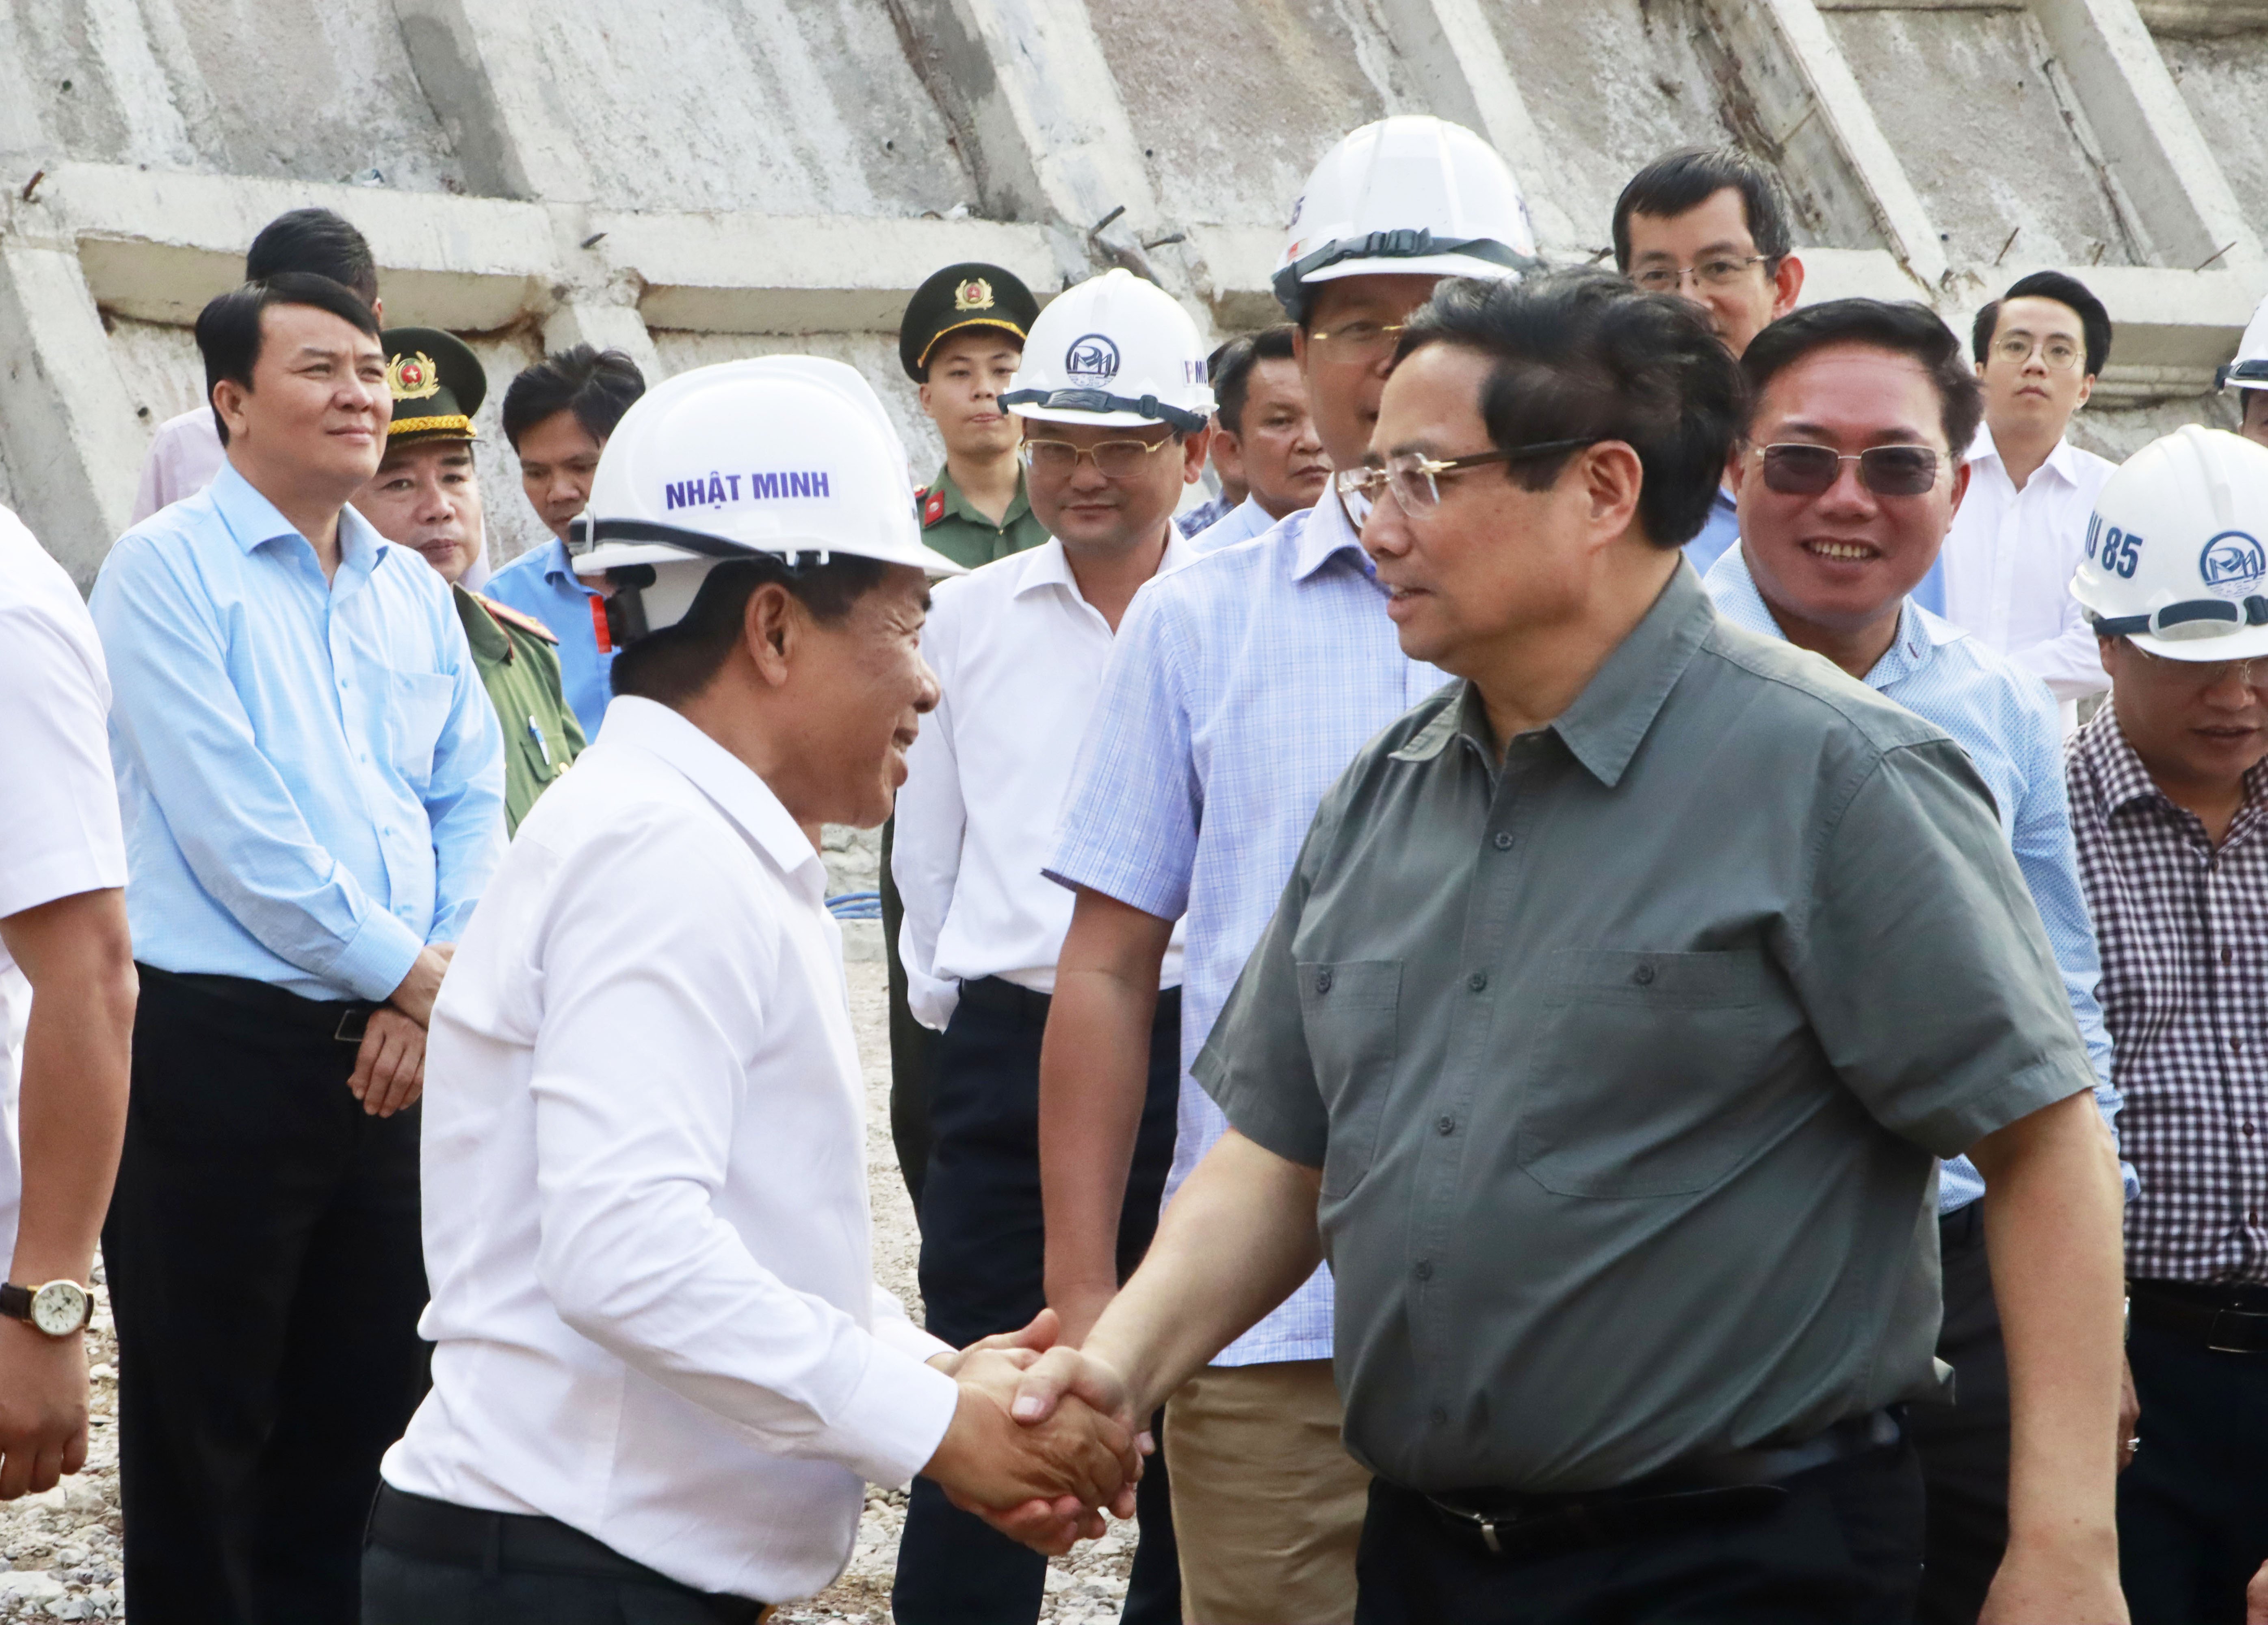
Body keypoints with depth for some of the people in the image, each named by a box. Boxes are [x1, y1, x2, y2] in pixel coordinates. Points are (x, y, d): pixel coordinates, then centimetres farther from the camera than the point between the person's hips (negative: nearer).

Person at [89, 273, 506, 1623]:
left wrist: (439, 986, -6)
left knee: (368, 1408, 13)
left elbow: (473, 801, 10)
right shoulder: (169, 571, -6)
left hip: (400, 1052, 6)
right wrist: (411, 974, -11)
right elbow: (231, 824, -14)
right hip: (220, 1043, -6)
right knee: (205, 1427, 3)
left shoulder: (413, 588, 14)